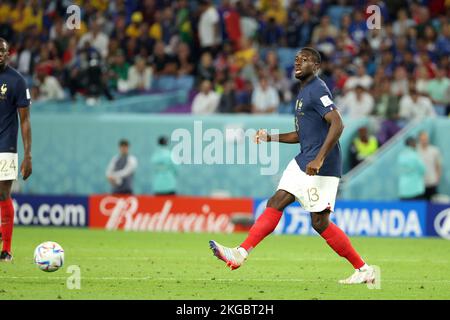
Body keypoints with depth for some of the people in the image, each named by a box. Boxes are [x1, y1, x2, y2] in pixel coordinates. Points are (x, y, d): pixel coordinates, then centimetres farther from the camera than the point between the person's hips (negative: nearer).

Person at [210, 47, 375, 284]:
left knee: (320, 222, -7)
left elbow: (337, 124, -24)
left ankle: (363, 269, 2)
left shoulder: (317, 90, -13)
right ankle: (241, 254, -2)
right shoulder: (304, 91, 19)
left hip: (321, 167, -10)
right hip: (304, 162, 10)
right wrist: (270, 138, 15)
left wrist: (319, 159, -29)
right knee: (275, 204, 1)